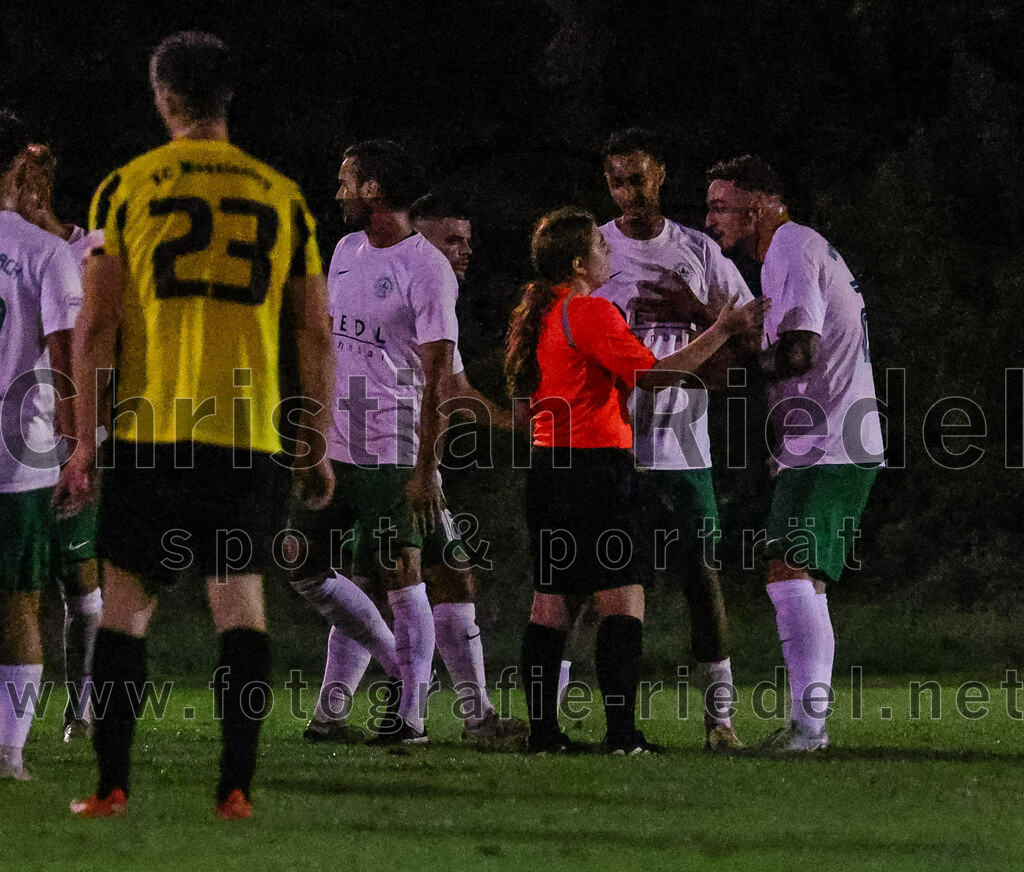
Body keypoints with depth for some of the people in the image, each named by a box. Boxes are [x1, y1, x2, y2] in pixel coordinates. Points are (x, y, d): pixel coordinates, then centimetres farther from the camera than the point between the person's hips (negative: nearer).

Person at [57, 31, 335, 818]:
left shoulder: (125, 189, 1)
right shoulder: (282, 197, 8)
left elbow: (97, 325, -2)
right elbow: (317, 334, 8)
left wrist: (86, 443, 1)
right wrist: (318, 448, 13)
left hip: (149, 430, -1)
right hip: (250, 435, 1)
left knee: (127, 600, 6)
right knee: (241, 597, 3)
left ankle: (112, 783, 2)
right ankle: (237, 785, -5)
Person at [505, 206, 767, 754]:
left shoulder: (538, 314, 14)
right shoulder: (591, 313, -13)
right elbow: (653, 374, -14)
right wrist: (721, 332, -8)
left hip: (547, 465, 9)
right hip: (596, 467, -9)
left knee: (549, 601, 8)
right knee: (623, 600, -7)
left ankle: (542, 730, 6)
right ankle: (621, 731, -15)